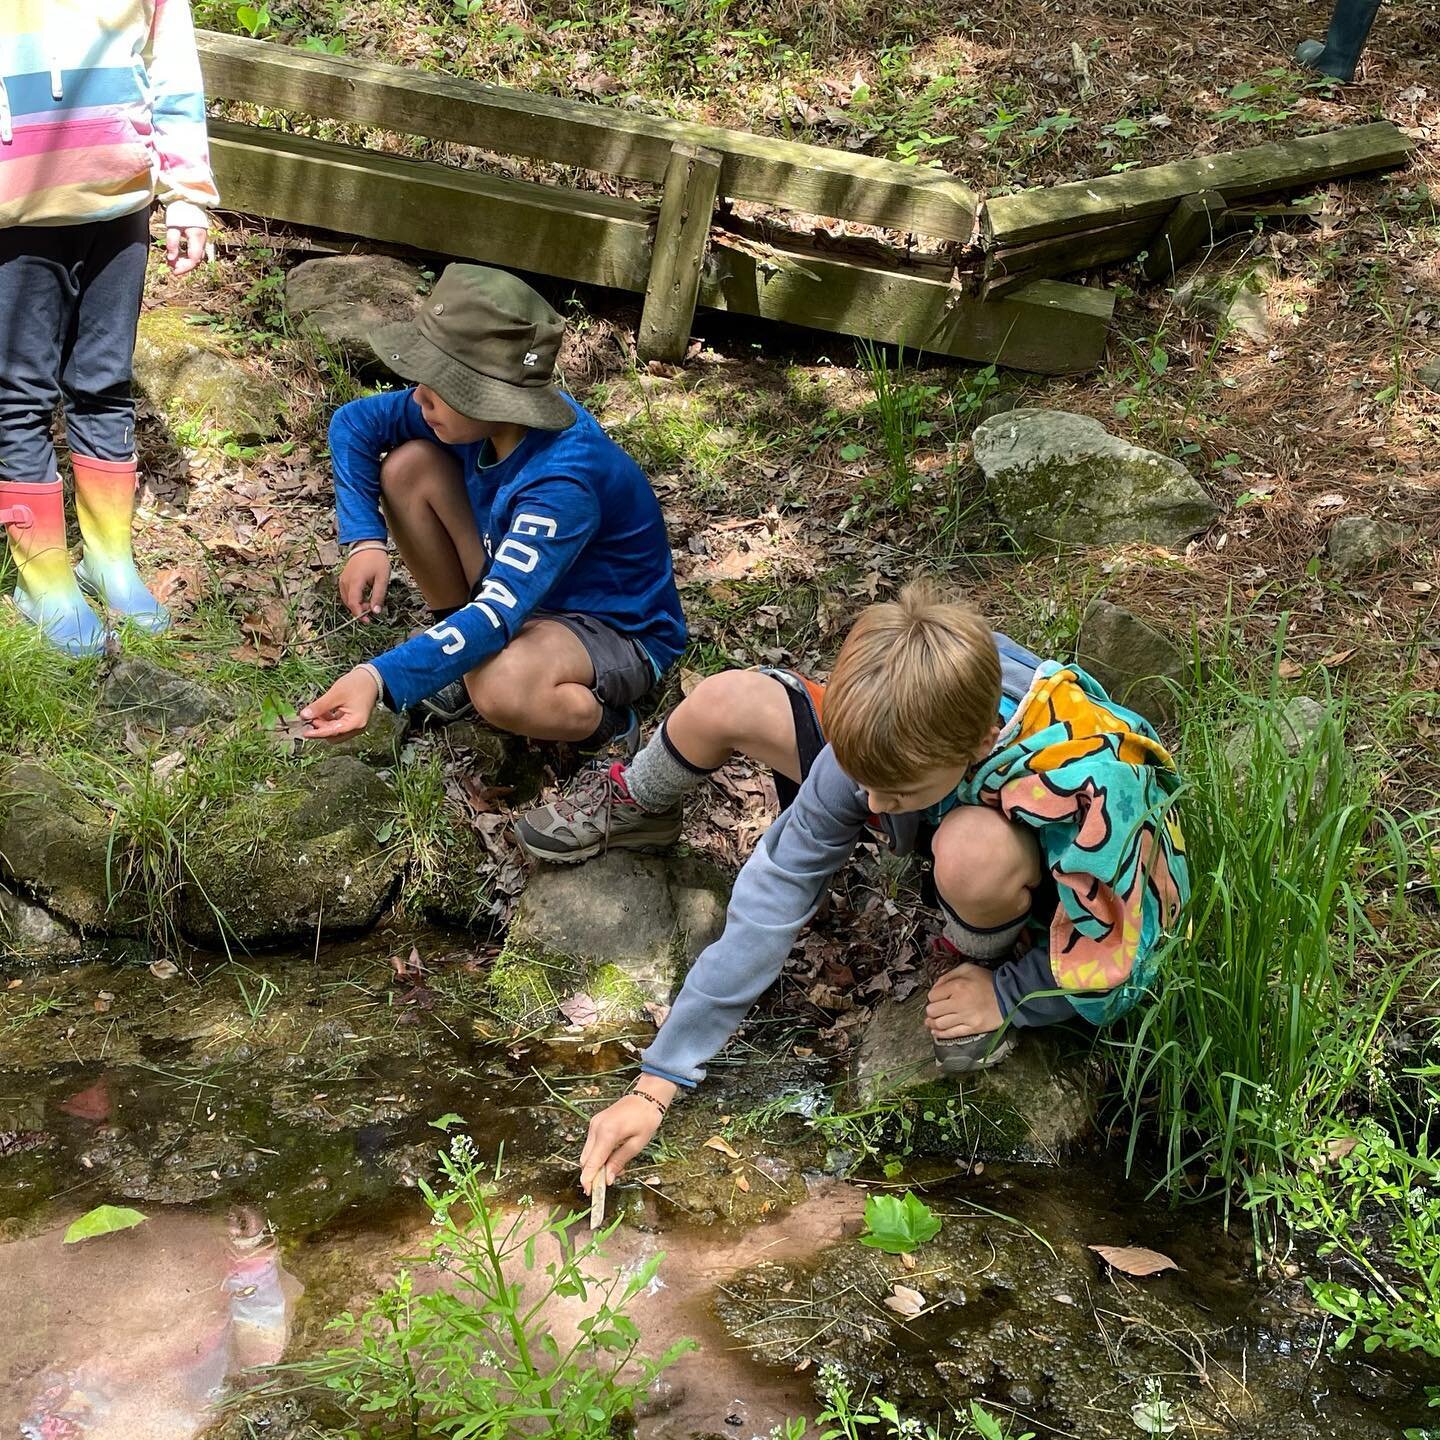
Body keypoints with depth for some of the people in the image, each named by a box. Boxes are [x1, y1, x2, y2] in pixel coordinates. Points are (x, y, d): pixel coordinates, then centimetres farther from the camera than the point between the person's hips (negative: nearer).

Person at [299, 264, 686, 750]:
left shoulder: (563, 481, -36)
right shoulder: (481, 408, -15)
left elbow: (497, 617, -44)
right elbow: (354, 423, -3)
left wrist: (377, 678, -55)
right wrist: (366, 540, -16)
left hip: (618, 632, -8)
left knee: (499, 684, -42)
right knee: (408, 464, -10)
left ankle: (600, 716, -7)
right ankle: (461, 652, 4)